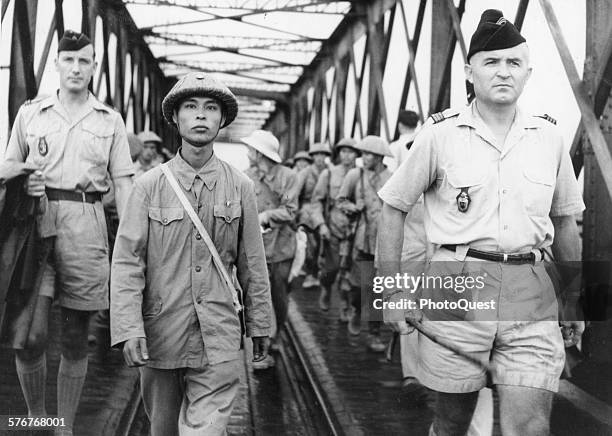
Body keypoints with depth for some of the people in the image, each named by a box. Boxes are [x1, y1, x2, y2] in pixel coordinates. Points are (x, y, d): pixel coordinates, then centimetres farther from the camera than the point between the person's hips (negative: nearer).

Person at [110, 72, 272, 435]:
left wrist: (260, 324, 12)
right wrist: (128, 328, -13)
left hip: (219, 337, 0)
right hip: (161, 332, 1)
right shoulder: (150, 185, -2)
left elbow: (253, 264, 8)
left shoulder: (240, 187, 2)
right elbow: (127, 261, -5)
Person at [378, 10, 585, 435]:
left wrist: (575, 299, 19)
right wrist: (392, 292, -1)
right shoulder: (441, 134, -1)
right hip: (457, 286, -2)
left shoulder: (549, 139, 8)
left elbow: (564, 223, 19)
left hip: (531, 293, 2)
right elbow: (394, 208, 4)